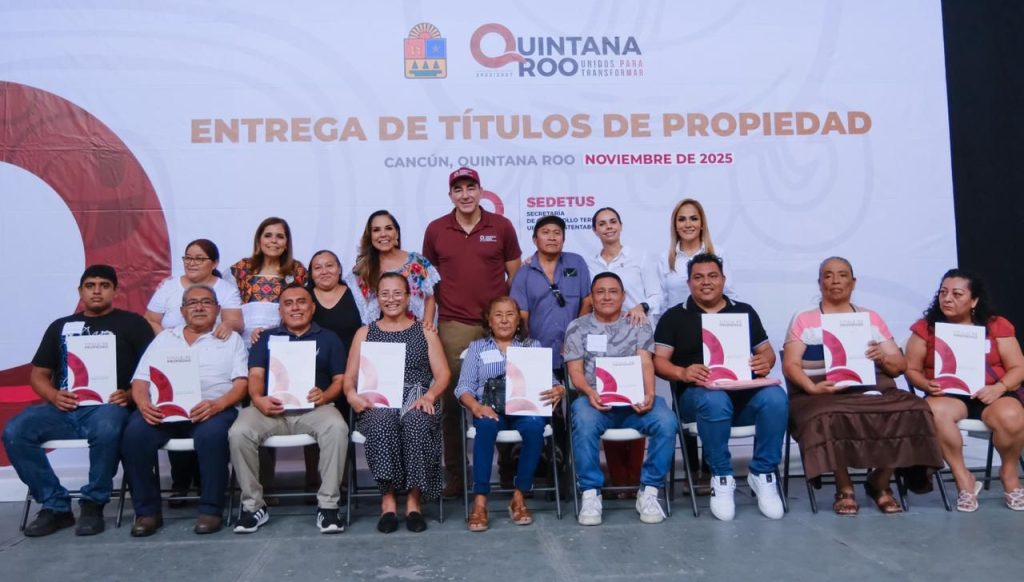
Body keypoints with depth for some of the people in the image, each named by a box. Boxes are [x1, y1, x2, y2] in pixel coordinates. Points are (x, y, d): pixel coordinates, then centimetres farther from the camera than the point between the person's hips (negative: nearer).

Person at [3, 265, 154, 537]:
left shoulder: (131, 323, 11)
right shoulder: (61, 326, 22)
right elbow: (38, 374, 20)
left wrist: (130, 394, -14)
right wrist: (54, 396, -2)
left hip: (106, 406, -4)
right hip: (64, 409, 4)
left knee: (107, 430, -38)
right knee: (14, 432, -22)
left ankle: (93, 504, -15)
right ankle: (55, 505, -9)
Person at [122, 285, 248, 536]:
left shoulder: (231, 339, 16)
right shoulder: (164, 338, 23)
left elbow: (241, 383, 3)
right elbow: (140, 381, 13)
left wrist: (218, 404, -18)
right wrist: (144, 404, -11)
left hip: (214, 409, -2)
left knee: (212, 435, -35)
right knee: (134, 434, -27)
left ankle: (210, 509, -19)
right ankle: (147, 511, -12)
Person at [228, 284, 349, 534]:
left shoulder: (329, 338, 17)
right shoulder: (266, 338, 20)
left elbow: (340, 379, 10)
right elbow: (255, 375, 8)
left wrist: (325, 395, -13)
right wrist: (258, 398, -15)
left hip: (313, 408, -1)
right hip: (271, 408, 1)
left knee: (337, 428, -34)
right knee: (238, 432, -28)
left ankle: (328, 505, -23)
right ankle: (253, 505, -11)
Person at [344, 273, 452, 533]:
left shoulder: (425, 332, 18)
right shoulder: (364, 333, 20)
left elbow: (443, 374, 9)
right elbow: (350, 376, 13)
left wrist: (429, 396, -12)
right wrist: (352, 395, -11)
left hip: (416, 402, 0)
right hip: (377, 404, 0)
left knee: (416, 423, -36)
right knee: (382, 423, -36)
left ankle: (414, 500, -25)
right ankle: (388, 498, -24)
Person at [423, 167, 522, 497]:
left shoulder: (501, 226, 3)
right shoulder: (435, 230, 5)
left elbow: (515, 275, 8)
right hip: (453, 326, 1)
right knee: (453, 399, 3)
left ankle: (508, 466, 19)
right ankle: (454, 472, 13)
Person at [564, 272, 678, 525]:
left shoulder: (639, 325, 14)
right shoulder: (577, 328, 12)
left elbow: (646, 364, 1)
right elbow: (575, 370, 3)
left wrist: (649, 394, -20)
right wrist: (590, 392, -19)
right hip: (595, 399, -1)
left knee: (667, 422, -29)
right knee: (584, 424, -36)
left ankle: (648, 490, -14)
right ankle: (591, 493, -21)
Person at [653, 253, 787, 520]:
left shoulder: (744, 312, 19)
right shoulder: (674, 317, 11)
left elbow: (767, 351, 17)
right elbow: (659, 361, 3)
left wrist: (765, 362, -8)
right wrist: (682, 373, -19)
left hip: (745, 392, 3)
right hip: (698, 395, -2)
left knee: (775, 397, -30)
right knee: (715, 401, -38)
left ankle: (762, 474, -13)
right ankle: (722, 478, -17)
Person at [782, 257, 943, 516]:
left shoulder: (872, 318, 19)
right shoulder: (803, 320, 10)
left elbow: (900, 366, 15)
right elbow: (790, 365, -1)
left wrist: (883, 358, -9)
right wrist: (812, 387, -20)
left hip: (873, 391, 3)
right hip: (824, 395, -3)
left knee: (911, 412, -26)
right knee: (828, 418, -37)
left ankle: (879, 483, -4)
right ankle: (844, 488, -12)